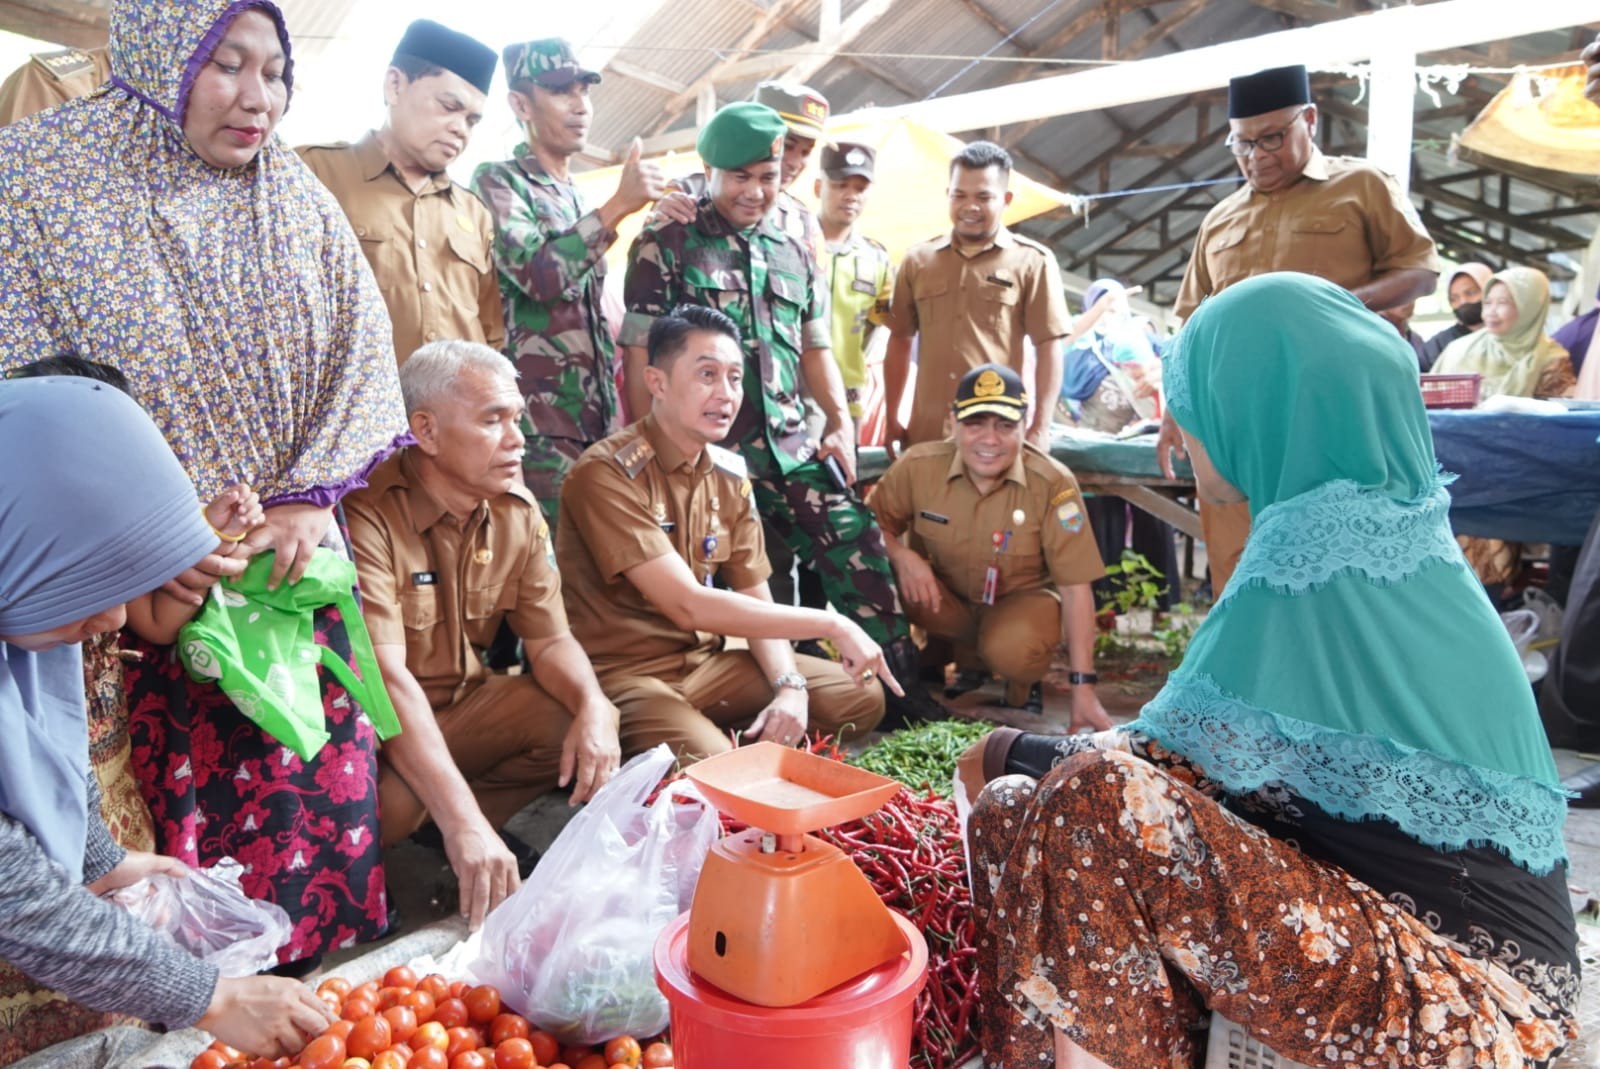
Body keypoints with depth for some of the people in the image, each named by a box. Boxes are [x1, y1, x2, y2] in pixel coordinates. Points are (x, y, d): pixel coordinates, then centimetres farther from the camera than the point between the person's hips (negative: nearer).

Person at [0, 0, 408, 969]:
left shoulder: (298, 198, 5)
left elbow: (360, 347, 4)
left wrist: (308, 499, -7)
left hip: (291, 557, 3)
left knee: (316, 786, 6)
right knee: (172, 798, 3)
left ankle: (303, 990, 26)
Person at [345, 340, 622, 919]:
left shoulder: (518, 511, -3)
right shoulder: (368, 514, -25)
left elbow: (549, 640, 0)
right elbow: (387, 677, -33)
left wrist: (593, 704, -24)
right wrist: (463, 819, -40)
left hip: (463, 703, 6)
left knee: (588, 730, -16)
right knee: (394, 799, -36)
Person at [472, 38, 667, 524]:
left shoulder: (579, 201, 21)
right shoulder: (496, 183, -1)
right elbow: (540, 275, -18)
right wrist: (620, 205, -17)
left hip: (597, 419, 7)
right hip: (538, 425, -7)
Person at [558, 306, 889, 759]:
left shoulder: (731, 476, 4)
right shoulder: (607, 474, -19)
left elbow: (755, 601, 5)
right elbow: (688, 605, -26)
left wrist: (790, 686, -15)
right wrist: (832, 624, -22)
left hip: (706, 662, 7)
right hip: (622, 674, -7)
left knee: (861, 696, 0)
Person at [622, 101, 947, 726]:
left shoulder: (794, 255, 16)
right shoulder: (665, 246, 0)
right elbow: (639, 355, -4)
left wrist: (842, 422, 7)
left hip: (790, 446, 5)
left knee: (859, 549, -1)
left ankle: (903, 696, 11)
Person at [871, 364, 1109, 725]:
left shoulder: (1053, 483, -23)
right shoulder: (918, 466, -19)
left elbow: (1075, 586, -20)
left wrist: (1083, 687, -22)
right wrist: (900, 554, -29)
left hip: (1024, 597, -3)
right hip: (946, 597, 3)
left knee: (1011, 648, -37)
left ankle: (1023, 686, 5)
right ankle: (970, 661, 3)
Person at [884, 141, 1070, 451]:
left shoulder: (1032, 262, 0)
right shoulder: (917, 261, 10)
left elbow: (1048, 349, -2)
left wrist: (1040, 428, -9)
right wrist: (892, 420, 11)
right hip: (926, 434, 3)